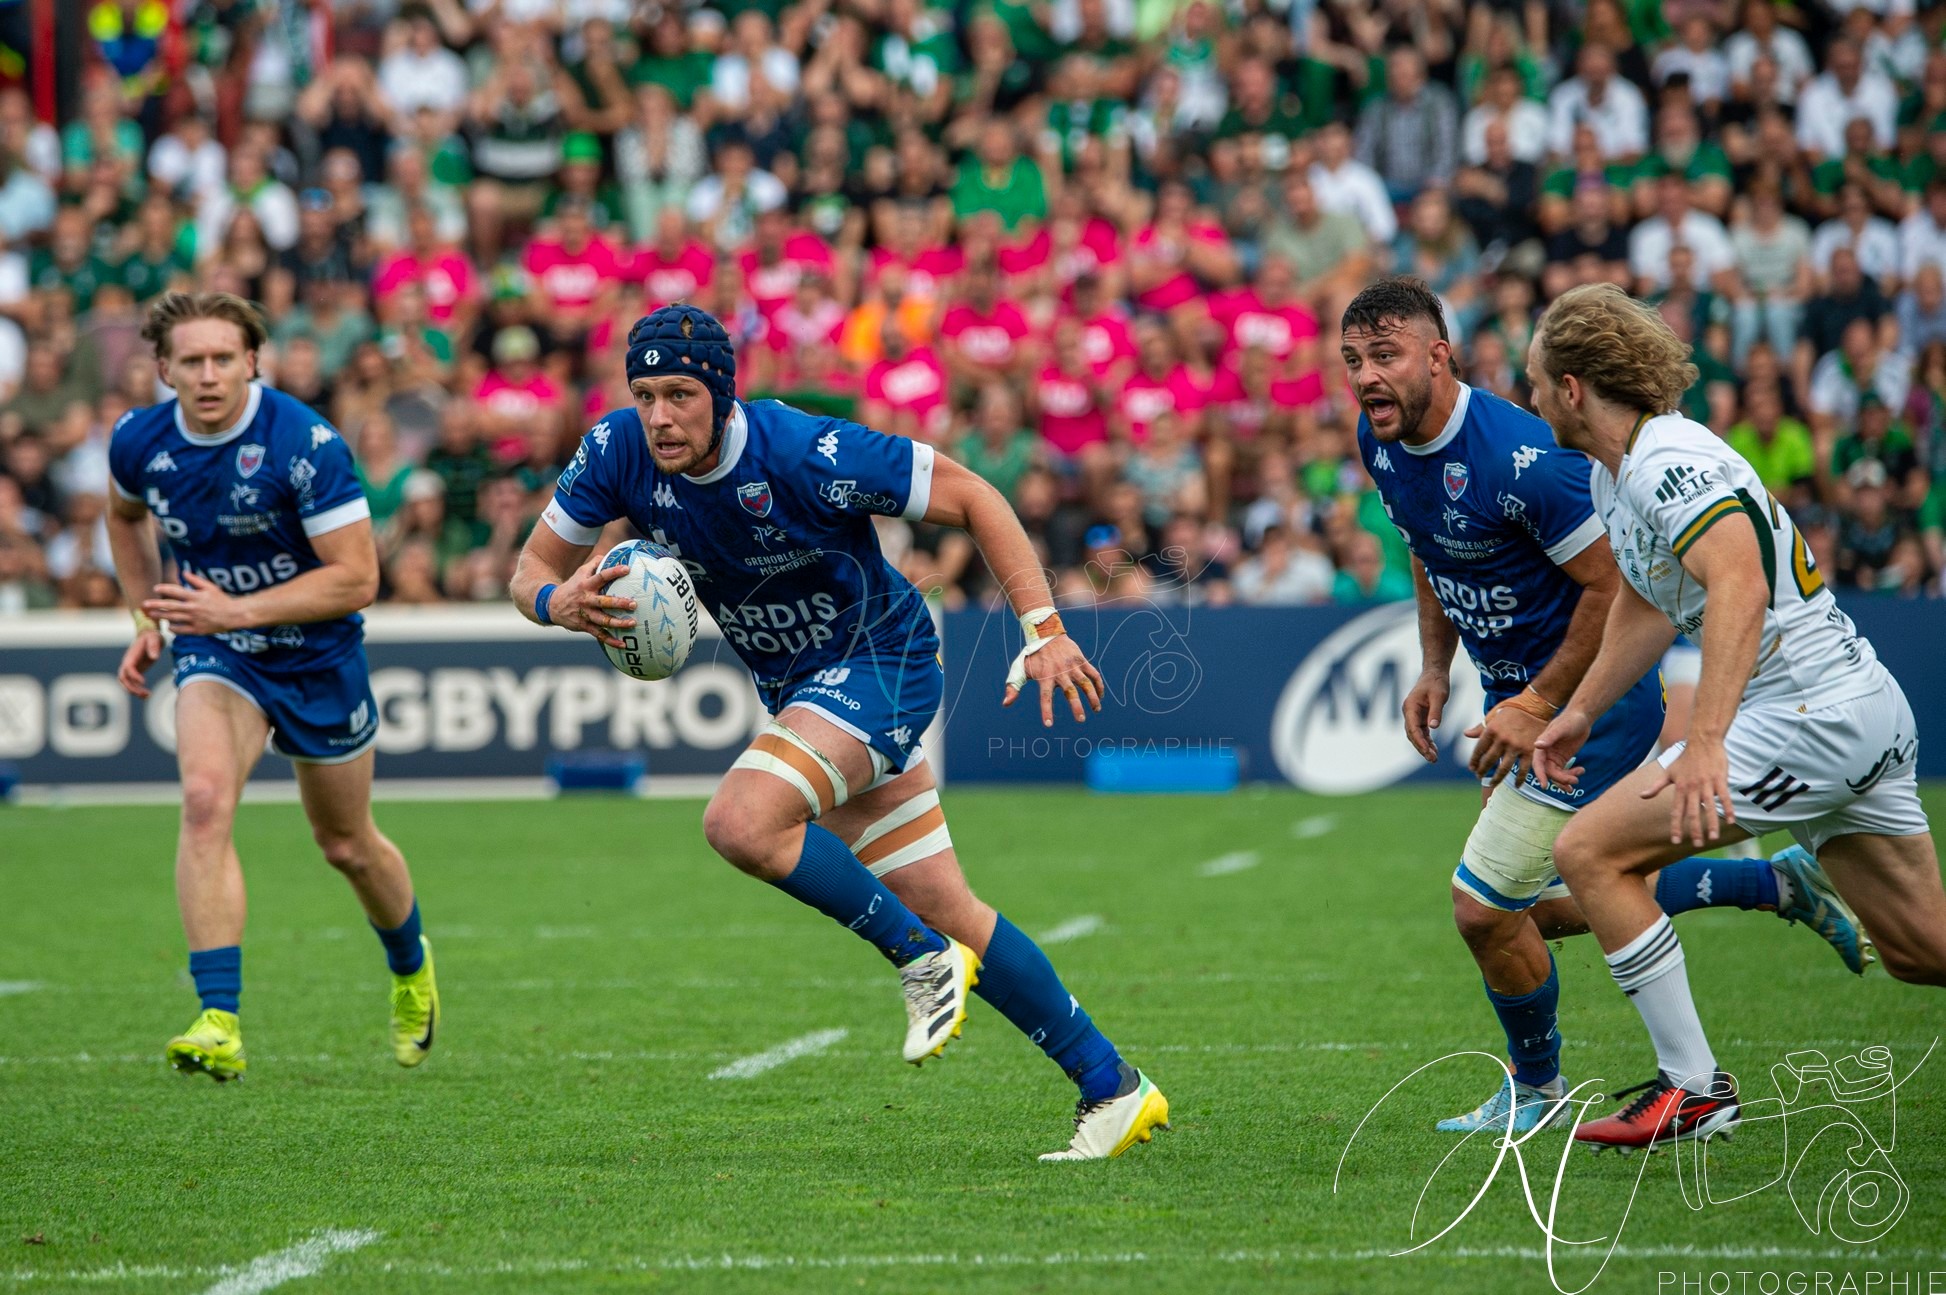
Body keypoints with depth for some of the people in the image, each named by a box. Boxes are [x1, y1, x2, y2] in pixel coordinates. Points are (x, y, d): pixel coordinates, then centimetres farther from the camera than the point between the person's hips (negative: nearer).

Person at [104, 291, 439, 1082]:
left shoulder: (305, 445, -25)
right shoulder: (140, 442, -9)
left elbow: (356, 578, -24)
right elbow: (126, 516, 16)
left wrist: (238, 610, -31)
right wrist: (146, 618, 7)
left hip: (317, 659, -2)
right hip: (216, 656, 2)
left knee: (347, 846, 14)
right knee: (204, 800, -26)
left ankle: (411, 967, 48)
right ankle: (219, 1021, -30)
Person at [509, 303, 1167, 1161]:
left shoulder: (808, 456, -28)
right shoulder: (618, 452, -13)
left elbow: (971, 497, -18)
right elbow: (533, 568, -3)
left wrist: (1043, 629, -24)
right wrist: (560, 600, -27)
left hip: (880, 663, -7)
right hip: (795, 687, 7)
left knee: (741, 823, -30)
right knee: (945, 914, 8)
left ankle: (923, 959, -11)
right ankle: (1113, 1089, 17)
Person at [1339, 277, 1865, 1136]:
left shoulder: (1519, 456, -29)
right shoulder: (1381, 441, -3)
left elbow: (1615, 586, -24)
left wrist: (1538, 707, -22)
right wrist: (1435, 670, 6)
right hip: (1520, 693, 9)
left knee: (1484, 909, -9)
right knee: (1548, 908, 20)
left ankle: (1536, 1089, 17)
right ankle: (1778, 885, 32)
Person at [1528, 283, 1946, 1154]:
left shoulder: (1670, 463, -17)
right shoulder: (1613, 473, 14)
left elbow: (1740, 589, -32)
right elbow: (1648, 598, 31)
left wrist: (1704, 744, -39)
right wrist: (1581, 710, 32)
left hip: (1812, 716, -10)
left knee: (1591, 853, -10)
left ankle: (1692, 1088, -6)